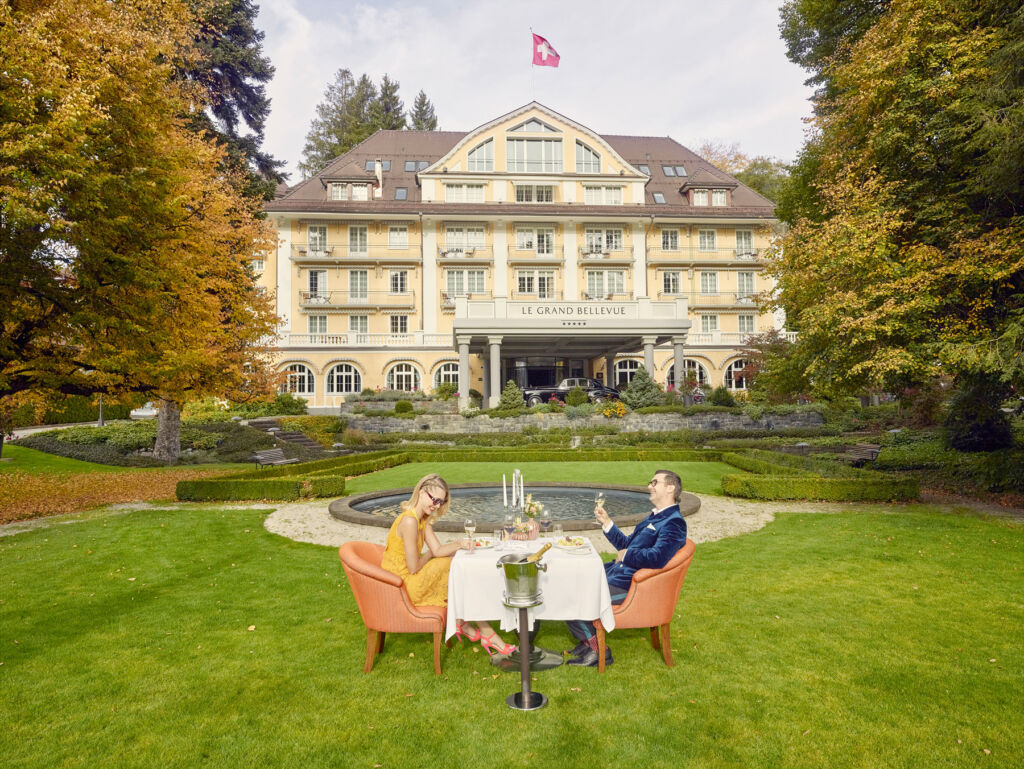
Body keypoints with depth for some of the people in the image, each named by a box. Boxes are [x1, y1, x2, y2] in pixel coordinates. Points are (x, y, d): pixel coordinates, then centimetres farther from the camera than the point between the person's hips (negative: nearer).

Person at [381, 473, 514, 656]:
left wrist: (458, 545, -17)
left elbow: (438, 550, 1)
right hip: (403, 585, -10)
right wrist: (429, 556, -3)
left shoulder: (424, 519, 7)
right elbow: (413, 568, -23)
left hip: (411, 581, 10)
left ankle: (460, 623, 11)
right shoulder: (409, 521, -25)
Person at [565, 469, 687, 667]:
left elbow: (657, 558, -30)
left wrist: (626, 555, -16)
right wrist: (607, 522, 16)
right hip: (615, 572, 10)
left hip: (630, 586, -10)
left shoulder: (674, 522, -15)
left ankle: (597, 650, 3)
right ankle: (588, 640, 17)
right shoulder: (655, 517, 18)